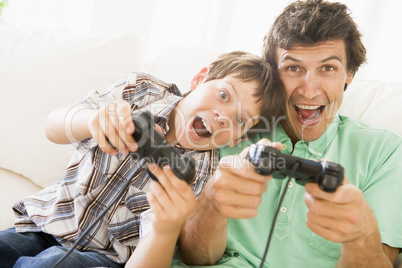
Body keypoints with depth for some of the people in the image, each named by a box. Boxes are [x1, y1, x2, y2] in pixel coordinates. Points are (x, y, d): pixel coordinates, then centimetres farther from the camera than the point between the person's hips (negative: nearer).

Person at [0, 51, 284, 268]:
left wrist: (167, 229, -45)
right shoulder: (142, 89, -5)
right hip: (45, 222, 3)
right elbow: (53, 128, -12)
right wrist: (94, 119, -35)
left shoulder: (201, 174, -14)